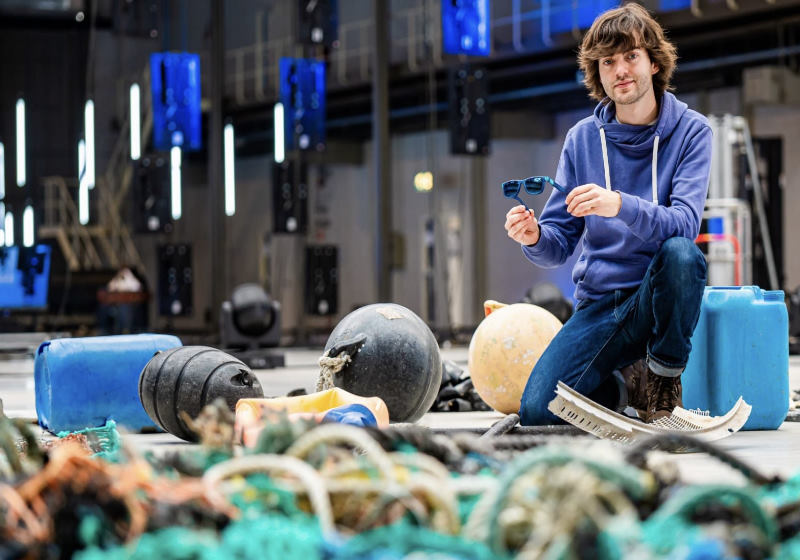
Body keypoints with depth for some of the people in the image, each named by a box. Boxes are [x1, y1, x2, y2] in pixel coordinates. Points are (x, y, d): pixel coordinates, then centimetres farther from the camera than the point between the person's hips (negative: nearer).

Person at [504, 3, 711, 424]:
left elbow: (684, 224, -19)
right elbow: (560, 244, 4)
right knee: (538, 412, -21)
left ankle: (664, 379, -13)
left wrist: (621, 205, -38)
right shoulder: (582, 139, 6)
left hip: (658, 295, -2)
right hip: (598, 302, 2)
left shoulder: (690, 131, -3)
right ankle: (629, 386, 11)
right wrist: (535, 238, -21)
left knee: (681, 253, -37)